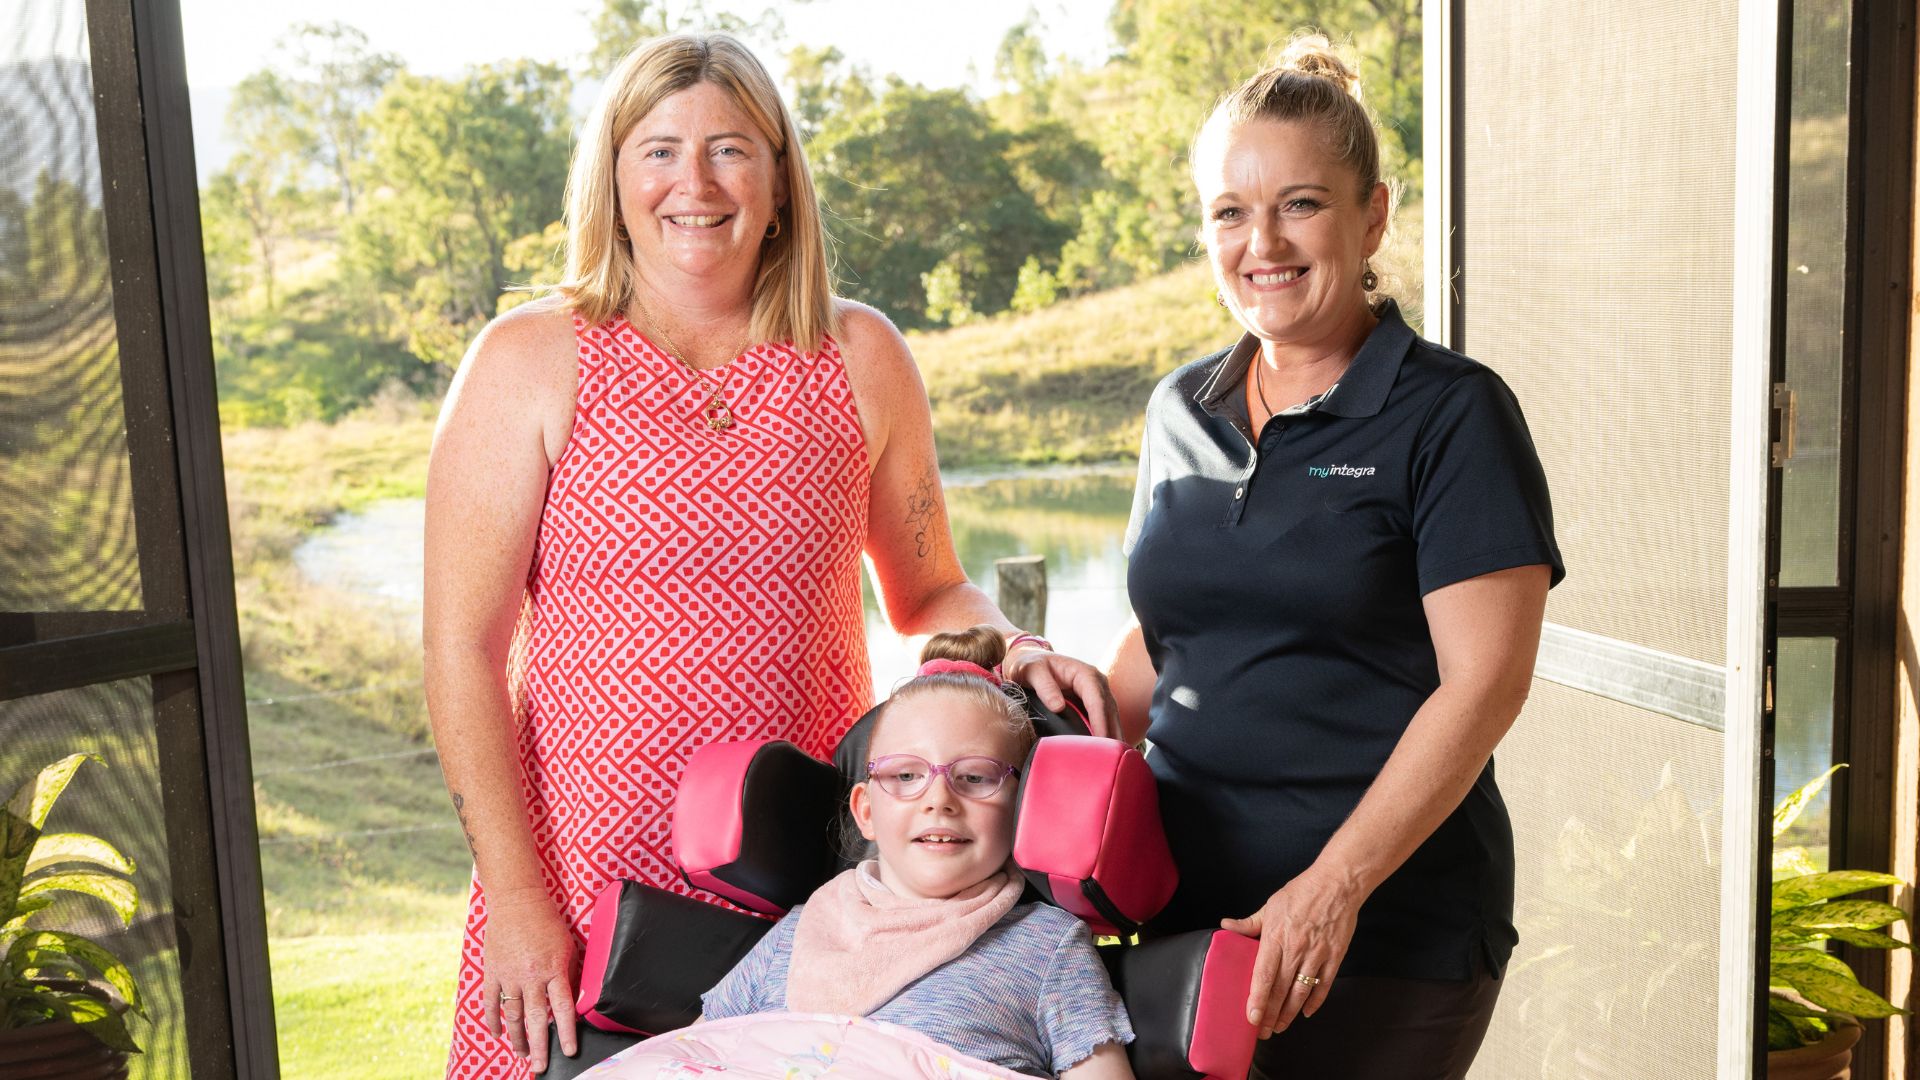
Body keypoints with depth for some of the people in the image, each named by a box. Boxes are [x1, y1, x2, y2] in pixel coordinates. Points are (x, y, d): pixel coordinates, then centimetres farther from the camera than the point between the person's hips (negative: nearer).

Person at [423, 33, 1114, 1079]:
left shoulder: (860, 359, 5)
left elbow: (927, 593, 14)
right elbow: (462, 648, -5)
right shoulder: (529, 363, -3)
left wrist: (1009, 647, -7)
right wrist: (513, 900, -9)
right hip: (587, 865, -1)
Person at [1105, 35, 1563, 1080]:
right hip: (1184, 910, 5)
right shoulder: (1180, 411, 9)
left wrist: (1335, 886, -19)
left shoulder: (1452, 414, -8)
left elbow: (1484, 681, -13)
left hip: (1390, 934, -5)